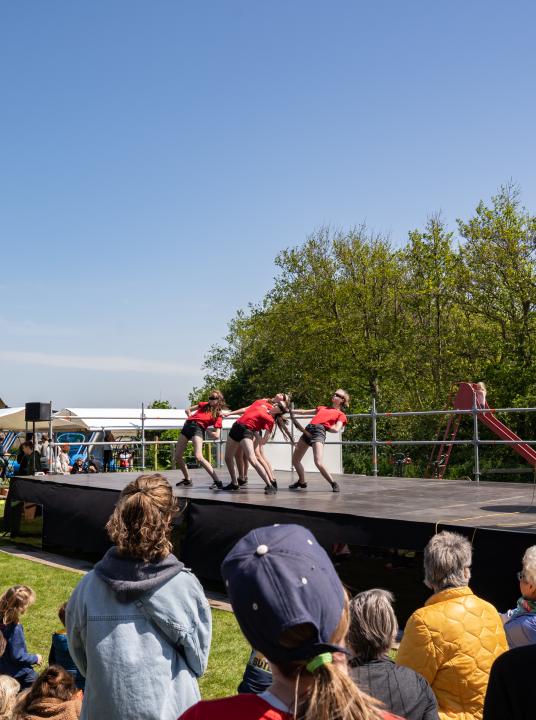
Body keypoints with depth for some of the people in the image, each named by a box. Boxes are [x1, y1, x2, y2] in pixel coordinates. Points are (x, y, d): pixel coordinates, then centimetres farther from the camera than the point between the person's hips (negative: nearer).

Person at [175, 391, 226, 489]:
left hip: (198, 428, -6)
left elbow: (216, 436, 1)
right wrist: (191, 418, 15)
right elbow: (188, 410, 28)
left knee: (198, 457, -25)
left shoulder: (218, 414, 5)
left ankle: (218, 482, -22)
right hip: (188, 425, 6)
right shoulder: (204, 405, 20)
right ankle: (187, 480, 27)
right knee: (177, 456, 8)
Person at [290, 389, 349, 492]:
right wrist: (290, 411, 29)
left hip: (319, 432, -6)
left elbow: (336, 429, -3)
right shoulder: (322, 408, 30)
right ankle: (302, 482, 31)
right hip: (308, 430, 6)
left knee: (319, 462, -24)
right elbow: (304, 412, 33)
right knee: (295, 460, 11)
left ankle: (333, 483, -5)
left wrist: (324, 426, 4)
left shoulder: (341, 415, 13)